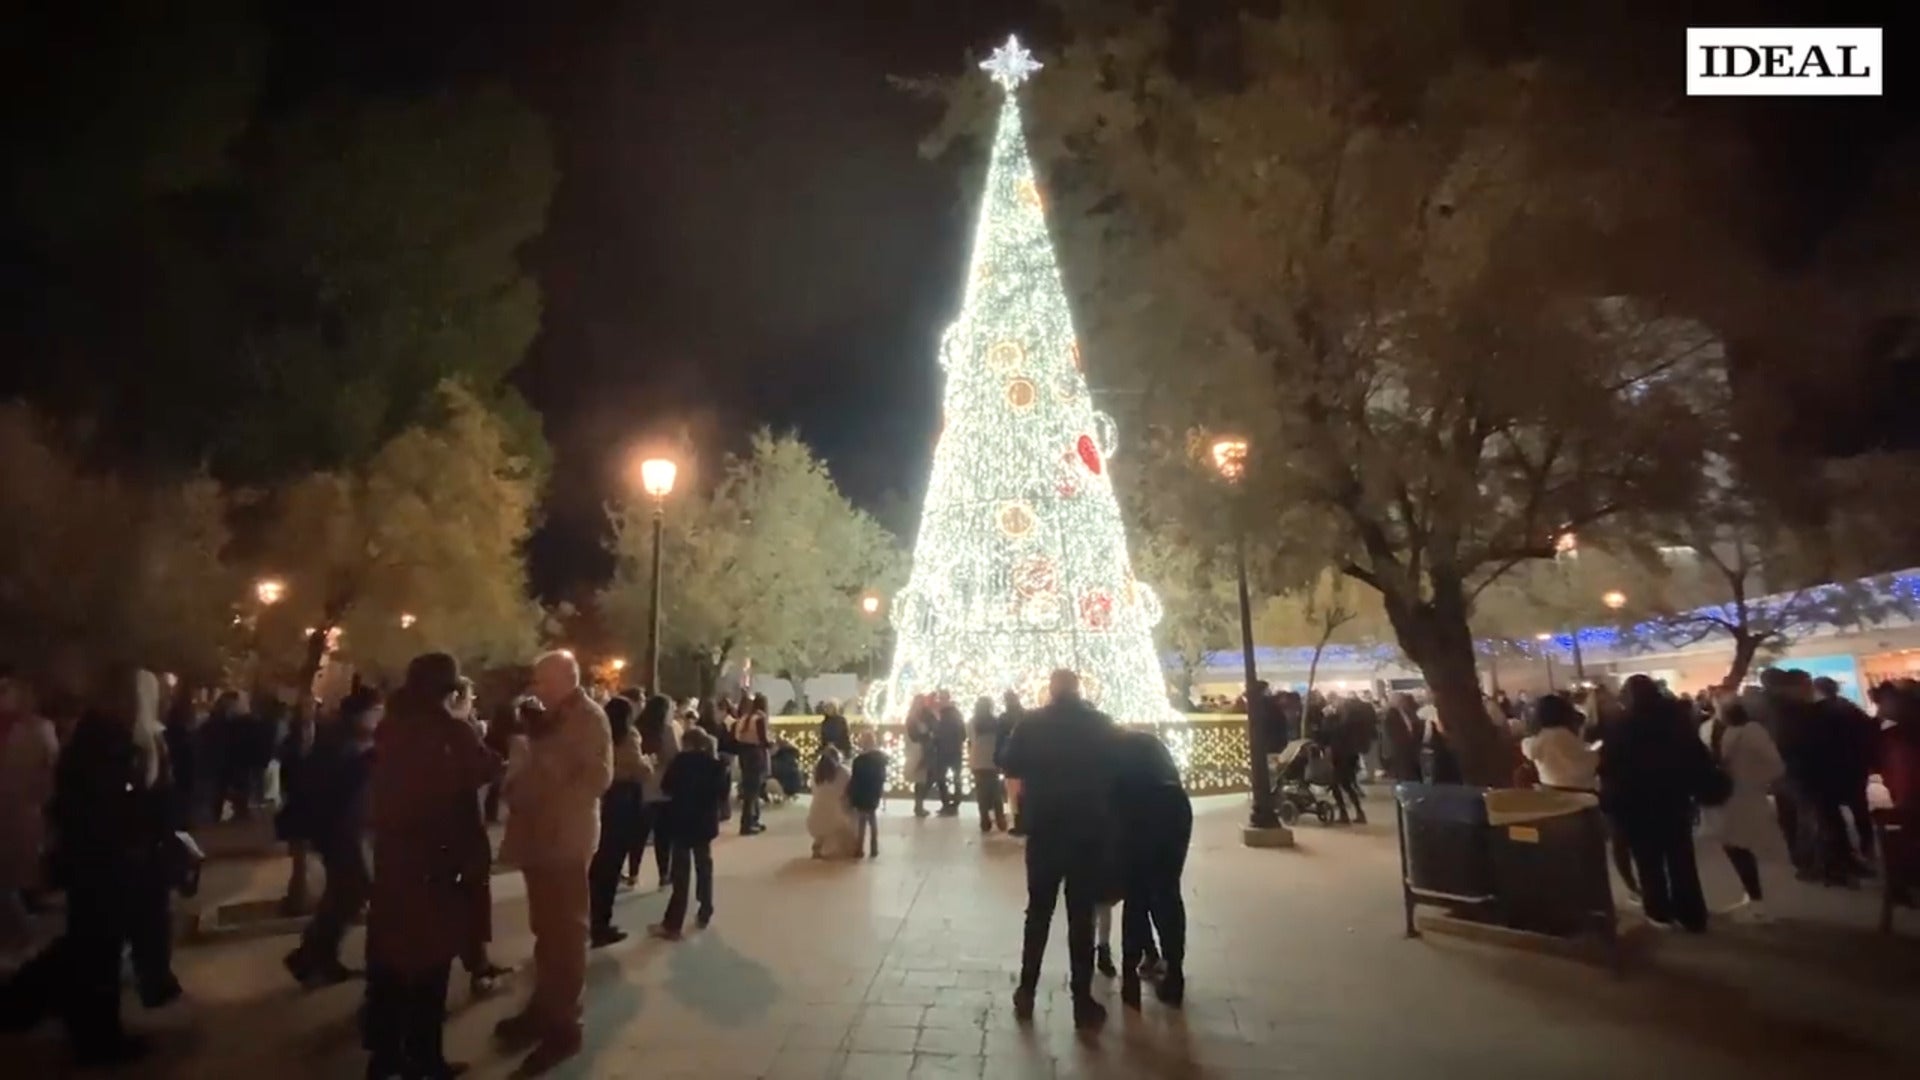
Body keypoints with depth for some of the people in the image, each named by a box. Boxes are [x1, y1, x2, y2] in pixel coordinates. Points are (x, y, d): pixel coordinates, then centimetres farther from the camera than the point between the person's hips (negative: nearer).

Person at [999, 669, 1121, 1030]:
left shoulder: (1032, 724, -5)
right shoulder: (1100, 723, -4)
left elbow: (1011, 766, 0)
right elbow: (1115, 770, 0)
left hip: (1044, 830, 1)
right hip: (1089, 830, 0)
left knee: (1038, 911, 14)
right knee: (1082, 915, 6)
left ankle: (1026, 993, 20)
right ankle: (1083, 1002, 10)